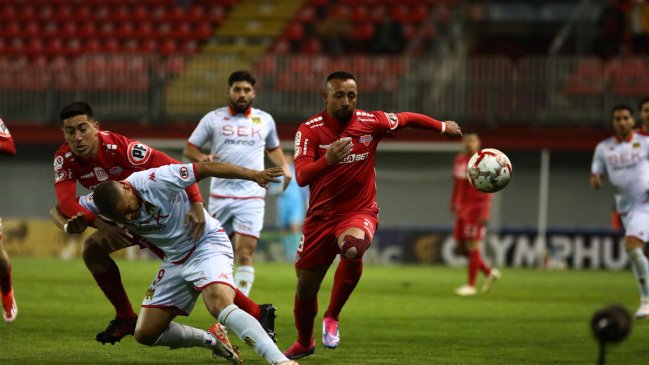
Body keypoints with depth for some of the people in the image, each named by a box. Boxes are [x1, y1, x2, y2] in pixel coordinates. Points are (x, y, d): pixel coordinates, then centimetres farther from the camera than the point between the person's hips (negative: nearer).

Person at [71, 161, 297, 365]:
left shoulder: (155, 181, -27)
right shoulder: (100, 203, -10)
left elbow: (206, 168, -23)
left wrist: (254, 175, -23)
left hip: (207, 244, -7)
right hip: (175, 261, 7)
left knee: (220, 304, -34)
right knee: (145, 334, 5)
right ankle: (212, 340, 23)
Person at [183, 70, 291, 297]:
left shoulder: (265, 120, 11)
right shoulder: (213, 119, 5)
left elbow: (273, 148, 28)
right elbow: (189, 149, 8)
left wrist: (284, 167, 9)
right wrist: (201, 158, -14)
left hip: (251, 197, 0)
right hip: (220, 196, 0)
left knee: (245, 254, -11)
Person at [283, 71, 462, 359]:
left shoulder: (371, 123, -6)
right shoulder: (309, 130, -12)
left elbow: (407, 119, 14)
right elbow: (301, 176, -25)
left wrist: (443, 127, 28)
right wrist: (327, 160, -44)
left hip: (359, 213, -1)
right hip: (320, 217, 1)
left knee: (353, 250, -37)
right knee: (305, 288, 9)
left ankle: (332, 317, -13)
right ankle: (304, 343, 40)